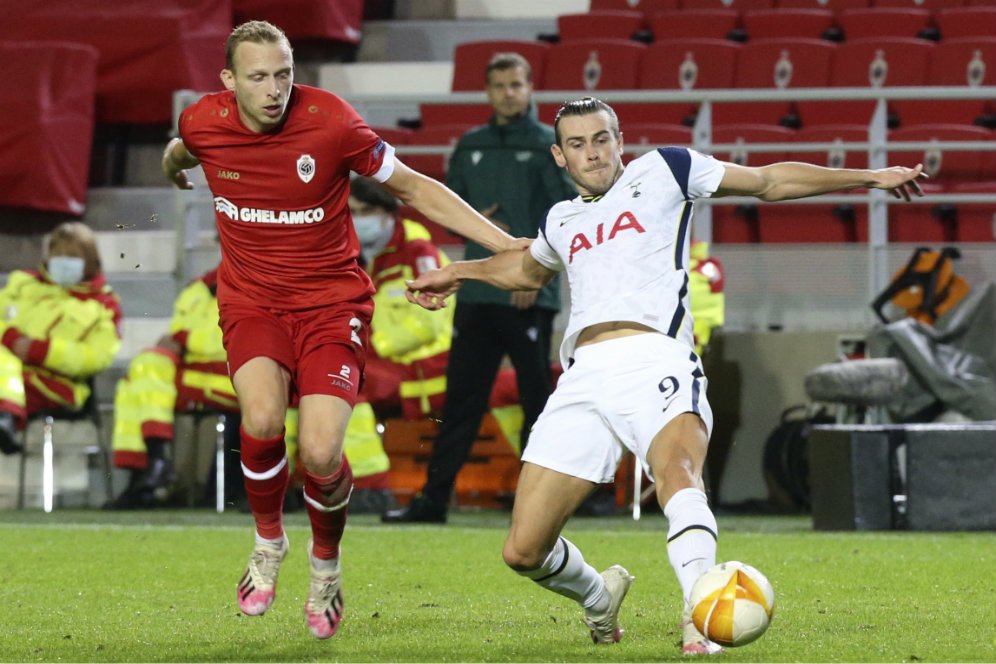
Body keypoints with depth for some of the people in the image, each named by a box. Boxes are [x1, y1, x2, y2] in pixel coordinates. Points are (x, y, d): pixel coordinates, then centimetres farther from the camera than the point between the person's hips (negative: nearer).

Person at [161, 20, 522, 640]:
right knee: (262, 418, -27)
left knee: (320, 451, -18)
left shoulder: (329, 121, -16)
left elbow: (414, 188, -4)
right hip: (251, 300, 2)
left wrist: (506, 244, -8)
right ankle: (269, 542, 2)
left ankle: (326, 562, 14)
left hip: (332, 298, -2)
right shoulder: (202, 123, -8)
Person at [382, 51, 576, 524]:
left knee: (537, 399, 0)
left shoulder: (549, 145, -1)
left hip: (530, 296, -4)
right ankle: (433, 498, 7)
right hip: (477, 292, 5)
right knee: (461, 397, 5)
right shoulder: (470, 147, 14)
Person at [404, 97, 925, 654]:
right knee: (524, 552, -3)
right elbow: (528, 268, 53)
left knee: (676, 471, -38)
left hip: (653, 357, -5)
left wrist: (869, 177, 14)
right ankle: (598, 596, 27)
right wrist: (458, 272, 53)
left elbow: (769, 182, 17)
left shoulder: (660, 171, 14)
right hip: (584, 374, 5)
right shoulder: (562, 222, 28)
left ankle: (700, 619, -53)